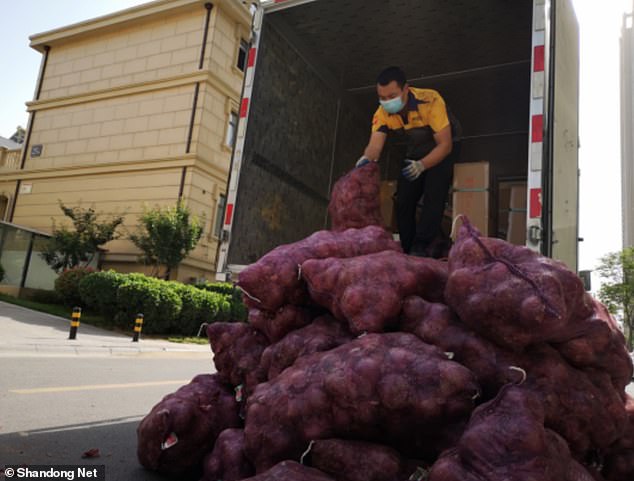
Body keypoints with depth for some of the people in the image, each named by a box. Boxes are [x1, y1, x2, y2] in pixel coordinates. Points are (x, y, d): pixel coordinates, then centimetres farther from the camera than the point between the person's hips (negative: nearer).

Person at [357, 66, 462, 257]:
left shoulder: (430, 101, -34)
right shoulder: (382, 113, -20)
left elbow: (445, 144, -33)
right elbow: (375, 145, -31)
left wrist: (422, 165, -49)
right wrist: (366, 159, -54)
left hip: (443, 146, -5)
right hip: (417, 150, 5)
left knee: (433, 194, -24)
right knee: (403, 199, -2)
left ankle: (422, 248, -19)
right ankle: (407, 249, 10)